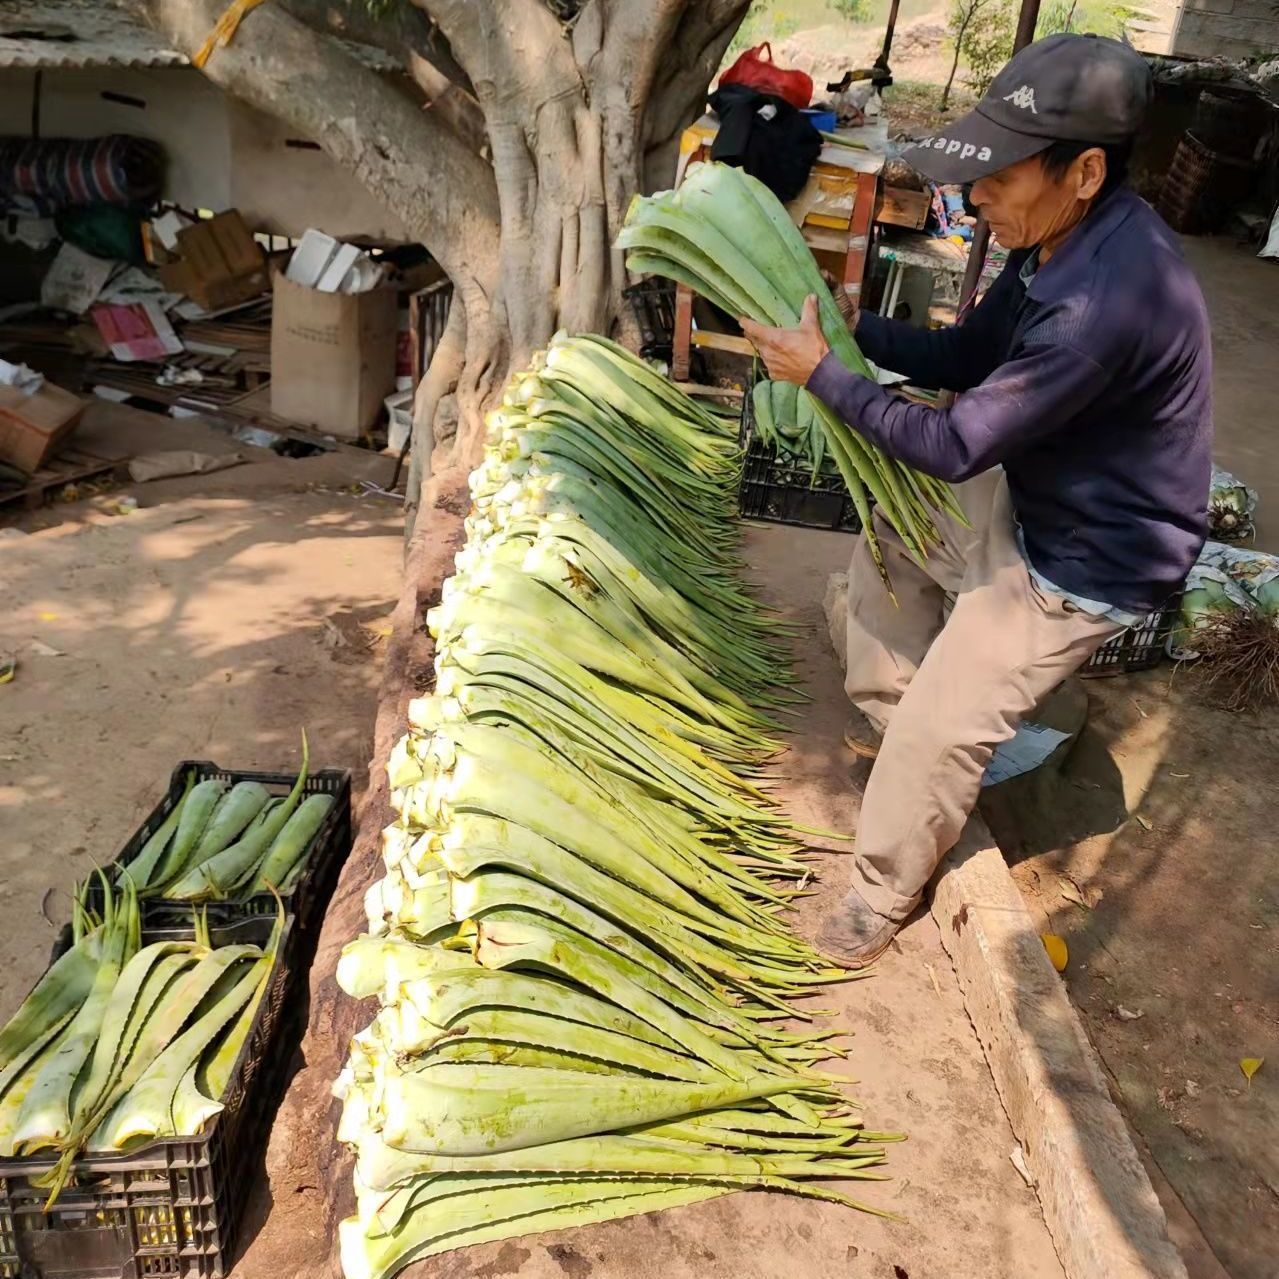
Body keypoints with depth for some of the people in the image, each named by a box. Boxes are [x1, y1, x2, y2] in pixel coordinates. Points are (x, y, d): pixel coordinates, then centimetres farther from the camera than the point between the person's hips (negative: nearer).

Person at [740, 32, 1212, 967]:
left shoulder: (1109, 298, -35)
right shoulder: (1061, 240, -5)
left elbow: (957, 446, -29)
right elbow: (966, 358, 7)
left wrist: (822, 373, -22)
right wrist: (848, 323, -5)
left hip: (1091, 565, -9)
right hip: (1033, 503, 10)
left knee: (938, 732, -10)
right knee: (890, 533, 21)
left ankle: (884, 895, 16)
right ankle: (883, 717, 38)